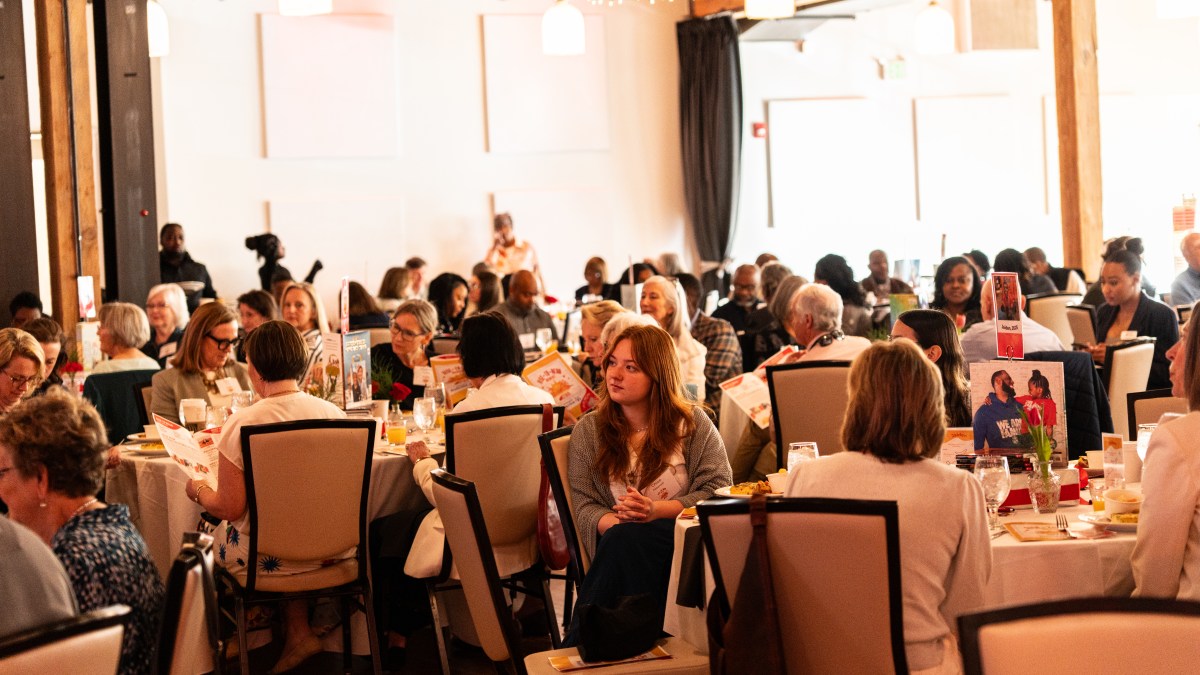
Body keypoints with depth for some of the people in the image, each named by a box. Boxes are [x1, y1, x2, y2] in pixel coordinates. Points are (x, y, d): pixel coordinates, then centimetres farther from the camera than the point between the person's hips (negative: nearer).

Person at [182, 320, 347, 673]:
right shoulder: (335, 414, -6)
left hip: (268, 558, -4)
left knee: (217, 535, 25)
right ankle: (296, 630, 30)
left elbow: (230, 508, -15)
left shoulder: (241, 424, -18)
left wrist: (198, 490, 7)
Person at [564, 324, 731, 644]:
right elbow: (585, 507, 5)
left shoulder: (693, 423, 8)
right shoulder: (588, 431, 12)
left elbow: (719, 490, -1)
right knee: (621, 536, -37)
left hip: (684, 542, -1)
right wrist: (615, 521, -20)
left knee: (626, 539, -35)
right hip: (619, 546, 2)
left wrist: (657, 510, -16)